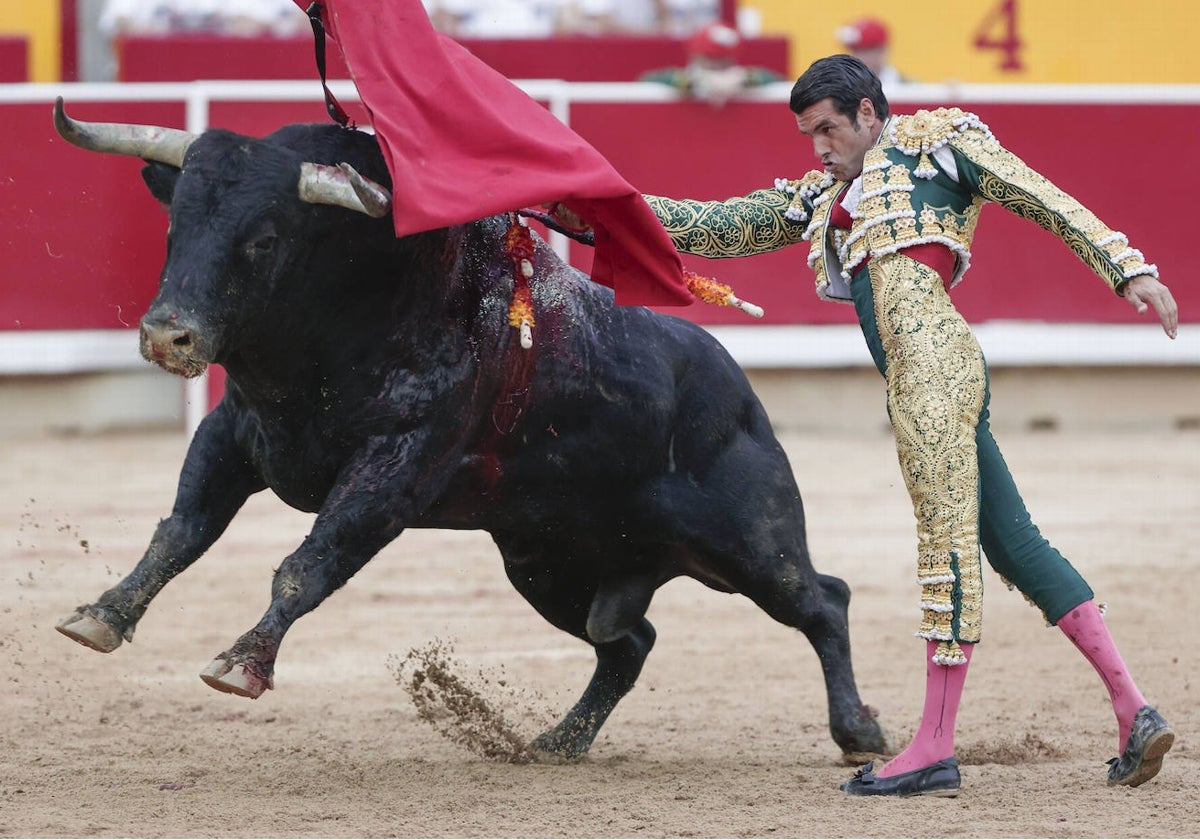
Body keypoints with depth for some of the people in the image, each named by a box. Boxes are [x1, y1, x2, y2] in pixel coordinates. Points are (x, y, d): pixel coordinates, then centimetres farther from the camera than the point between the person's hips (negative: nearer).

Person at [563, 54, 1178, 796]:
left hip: (935, 359, -8)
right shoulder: (823, 198, 29)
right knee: (1014, 543, 5)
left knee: (949, 539, -10)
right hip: (913, 380, 8)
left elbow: (1052, 204, 6)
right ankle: (1133, 711, 4)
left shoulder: (942, 142, 11)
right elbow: (718, 228, 29)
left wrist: (1128, 269, -3)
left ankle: (935, 748, -13)